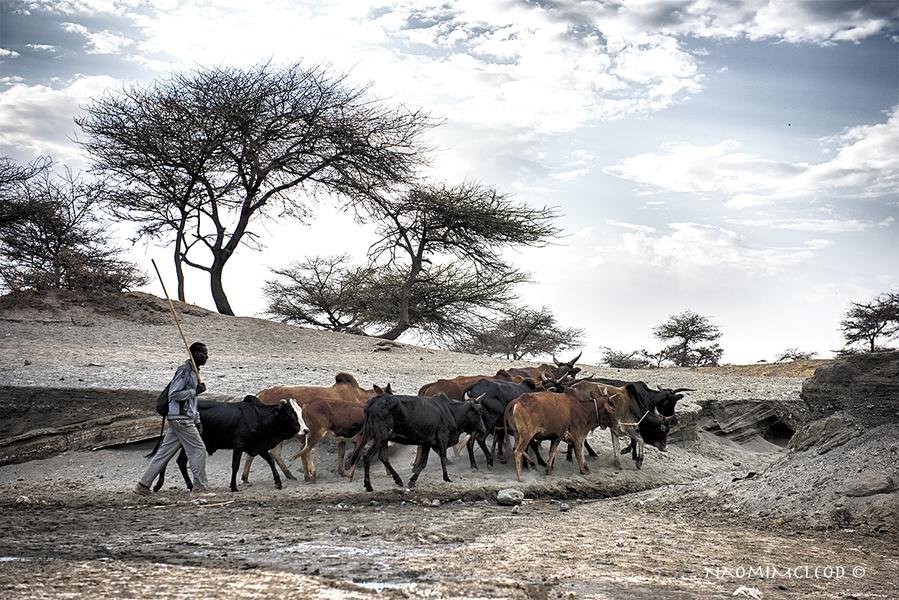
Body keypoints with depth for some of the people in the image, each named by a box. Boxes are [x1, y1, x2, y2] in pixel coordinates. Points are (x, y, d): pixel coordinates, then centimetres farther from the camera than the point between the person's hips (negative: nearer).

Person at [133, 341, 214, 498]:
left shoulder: (194, 372, 18)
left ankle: (143, 485, 13)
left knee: (165, 451, 9)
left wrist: (197, 420, 20)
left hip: (182, 419, 9)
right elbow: (174, 394, -18)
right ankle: (199, 488, 0)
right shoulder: (184, 370, -13)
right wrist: (195, 391, -17)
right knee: (198, 449, -5)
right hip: (181, 418, -9)